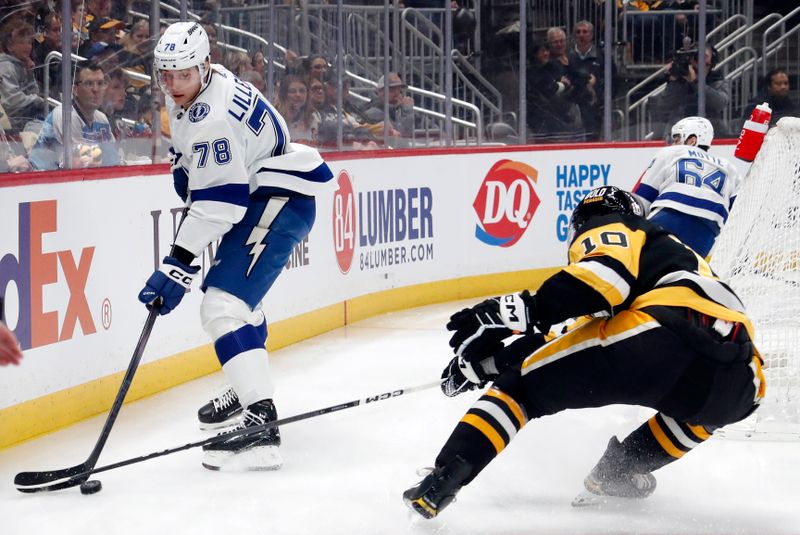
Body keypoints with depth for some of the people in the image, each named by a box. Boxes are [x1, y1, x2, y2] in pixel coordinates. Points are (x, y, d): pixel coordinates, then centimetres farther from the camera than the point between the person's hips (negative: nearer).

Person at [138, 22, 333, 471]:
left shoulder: (213, 116, -27)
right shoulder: (189, 93, 5)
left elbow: (218, 202, -29)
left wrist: (179, 268, -30)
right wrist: (185, 170, 14)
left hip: (279, 203, -12)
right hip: (257, 197, 12)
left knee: (224, 306, -23)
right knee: (235, 293, 29)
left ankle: (262, 425, -33)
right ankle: (251, 391, 49)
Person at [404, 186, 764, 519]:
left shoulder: (606, 230, 22)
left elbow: (608, 273, -5)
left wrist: (523, 311, -11)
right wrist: (492, 359, 39)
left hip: (663, 335, -6)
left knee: (521, 385, 8)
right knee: (703, 403, 43)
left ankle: (441, 482, -8)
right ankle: (623, 468, 22)